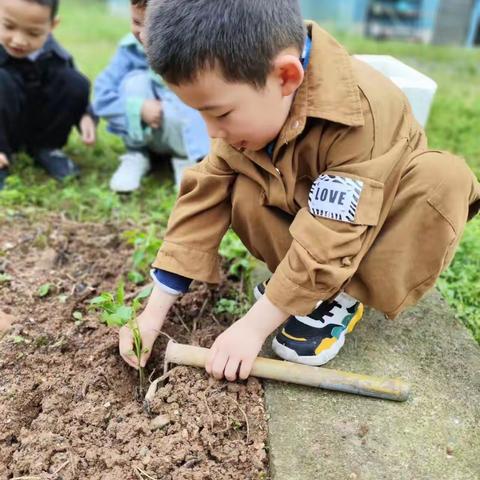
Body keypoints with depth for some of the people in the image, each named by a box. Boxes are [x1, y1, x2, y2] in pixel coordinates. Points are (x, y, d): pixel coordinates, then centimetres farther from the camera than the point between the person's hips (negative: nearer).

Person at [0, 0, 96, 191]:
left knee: (76, 82, -16)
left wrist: (85, 116, -22)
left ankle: (43, 148, 2)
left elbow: (76, 92, 0)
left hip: (38, 128, 4)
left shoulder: (54, 55, -12)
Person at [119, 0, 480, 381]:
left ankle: (345, 297, -16)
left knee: (443, 179, -32)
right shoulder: (250, 109, -18)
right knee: (242, 193, -21)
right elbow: (204, 197, -18)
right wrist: (155, 311, -20)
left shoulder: (360, 117, -38)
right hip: (302, 210, 4)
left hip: (381, 226, -3)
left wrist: (254, 327, -30)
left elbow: (327, 242, -37)